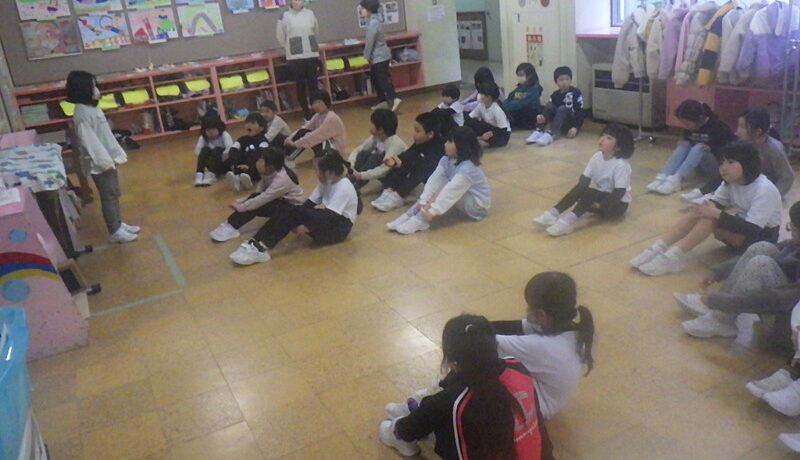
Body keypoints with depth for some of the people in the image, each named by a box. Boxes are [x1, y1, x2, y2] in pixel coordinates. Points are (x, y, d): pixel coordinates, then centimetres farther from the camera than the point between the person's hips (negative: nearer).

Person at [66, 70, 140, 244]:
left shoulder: (92, 107, 8)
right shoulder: (82, 113, -22)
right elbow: (89, 141, -24)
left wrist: (116, 154, 16)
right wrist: (105, 161, -22)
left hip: (106, 158, 9)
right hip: (98, 162, -9)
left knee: (114, 193, 18)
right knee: (108, 196, 1)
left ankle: (119, 224, 31)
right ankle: (115, 232, 11)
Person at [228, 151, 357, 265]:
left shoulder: (344, 187, -17)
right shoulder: (327, 182, 10)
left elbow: (329, 216, -26)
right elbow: (310, 203, 4)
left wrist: (305, 228, -30)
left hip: (339, 227, -8)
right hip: (324, 221, 8)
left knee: (293, 212, -28)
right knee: (287, 211, -17)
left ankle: (260, 248, -36)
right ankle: (257, 244, -28)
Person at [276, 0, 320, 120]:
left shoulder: (310, 13, 4)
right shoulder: (284, 16, -3)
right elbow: (280, 36, 4)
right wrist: (289, 48, 13)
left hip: (312, 54, 2)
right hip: (295, 56, -2)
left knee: (313, 84, 4)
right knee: (300, 85, 3)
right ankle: (306, 112, 11)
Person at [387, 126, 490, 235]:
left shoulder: (467, 168, -30)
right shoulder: (447, 160, -6)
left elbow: (451, 191, -35)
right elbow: (434, 179, -14)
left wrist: (432, 211, -38)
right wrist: (423, 201, -25)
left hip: (478, 205, -8)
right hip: (464, 200, 8)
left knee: (445, 187, -27)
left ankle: (420, 221, -31)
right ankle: (410, 215, -20)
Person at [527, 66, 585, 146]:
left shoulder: (576, 93, -5)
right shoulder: (555, 95, 6)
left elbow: (580, 112, -9)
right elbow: (549, 109, -1)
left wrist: (576, 127, -23)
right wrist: (543, 117, -25)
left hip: (570, 125, -3)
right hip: (558, 125, 3)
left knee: (562, 109, -30)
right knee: (549, 105, -17)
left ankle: (551, 134, -49)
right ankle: (538, 131, -31)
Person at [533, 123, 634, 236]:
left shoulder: (621, 165, -23)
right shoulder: (597, 157, -4)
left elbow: (619, 192, -26)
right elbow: (584, 181, -6)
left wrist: (600, 205, -30)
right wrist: (575, 196, -22)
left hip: (619, 204, -6)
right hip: (601, 195, 6)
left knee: (587, 192, -30)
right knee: (579, 189, -19)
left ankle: (569, 220, -43)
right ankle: (553, 213, -26)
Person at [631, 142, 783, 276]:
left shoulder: (764, 189, -25)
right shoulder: (731, 182, -4)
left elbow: (753, 229, -32)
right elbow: (714, 203, -6)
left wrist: (715, 213, -37)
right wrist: (707, 208, -31)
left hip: (762, 235, -7)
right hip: (738, 230, 7)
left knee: (712, 217, -31)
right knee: (700, 212, -20)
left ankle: (674, 256, -36)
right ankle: (658, 249, -28)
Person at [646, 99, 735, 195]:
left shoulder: (717, 127, -14)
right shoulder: (689, 129, 1)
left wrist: (710, 148, -26)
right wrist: (683, 144, -9)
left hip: (718, 165, -5)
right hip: (699, 167, 5)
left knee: (699, 148, -31)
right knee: (684, 145, -20)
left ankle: (676, 179, -52)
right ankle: (662, 177, -41)